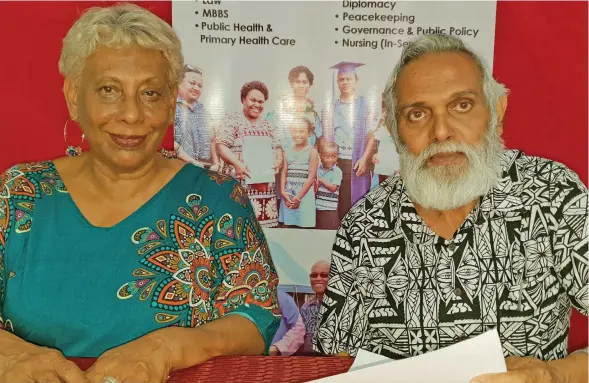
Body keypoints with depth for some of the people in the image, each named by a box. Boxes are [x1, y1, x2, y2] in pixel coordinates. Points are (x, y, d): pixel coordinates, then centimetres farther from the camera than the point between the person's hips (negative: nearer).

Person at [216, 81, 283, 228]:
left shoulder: (267, 124, 19)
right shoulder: (232, 120, 0)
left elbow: (277, 148, 20)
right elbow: (220, 146, -8)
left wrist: (278, 162, -1)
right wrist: (237, 163, -22)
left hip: (265, 185, 6)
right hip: (240, 184, -5)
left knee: (265, 224, 3)